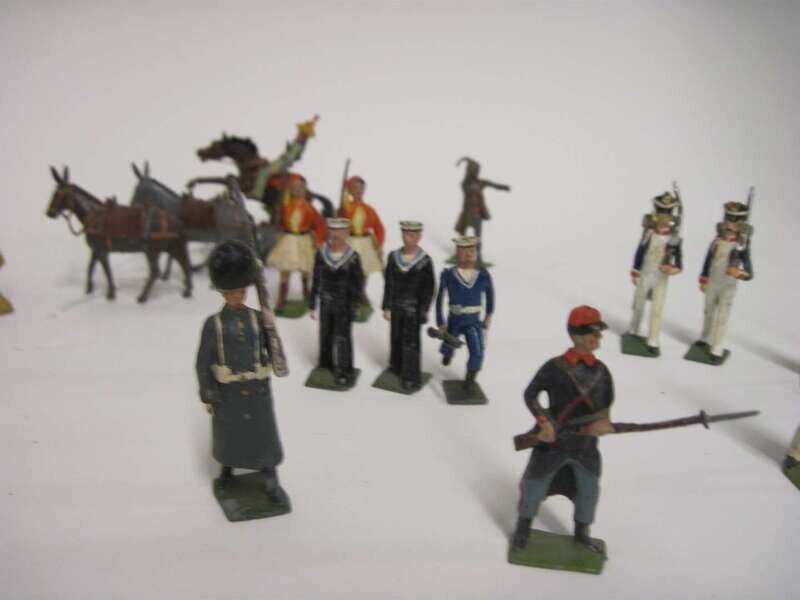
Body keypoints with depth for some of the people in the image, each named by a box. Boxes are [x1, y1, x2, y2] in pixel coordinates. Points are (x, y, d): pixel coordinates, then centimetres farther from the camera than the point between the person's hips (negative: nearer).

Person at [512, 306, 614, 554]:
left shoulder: (601, 370, -1)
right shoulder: (555, 367, -14)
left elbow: (606, 403, 7)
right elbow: (530, 394, -7)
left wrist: (602, 421, -14)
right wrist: (544, 421, -20)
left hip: (586, 443, 4)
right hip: (553, 441, -4)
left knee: (589, 490, 17)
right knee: (535, 486, 8)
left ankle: (581, 533, 44)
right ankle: (523, 528, 35)